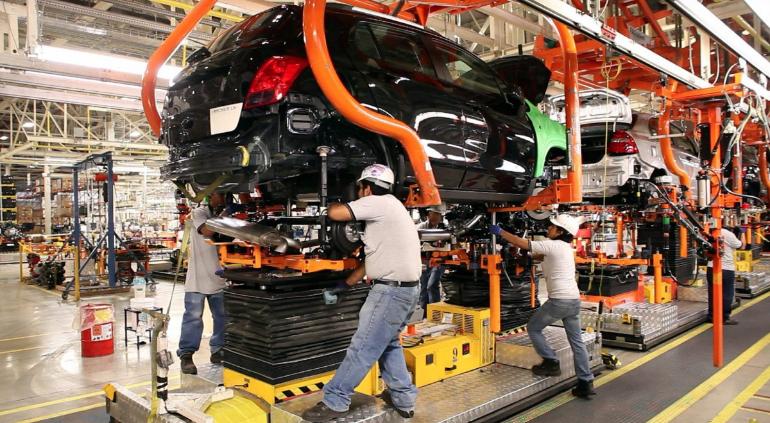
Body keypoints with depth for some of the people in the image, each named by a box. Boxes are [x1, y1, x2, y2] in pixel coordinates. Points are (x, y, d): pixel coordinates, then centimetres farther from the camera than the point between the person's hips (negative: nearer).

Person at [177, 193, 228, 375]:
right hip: (198, 277, -6)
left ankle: (218, 351, 20)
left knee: (222, 316, 9)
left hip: (219, 277, 6)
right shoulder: (198, 213, -2)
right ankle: (186, 355, 3)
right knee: (193, 316, -4)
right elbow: (207, 231, -20)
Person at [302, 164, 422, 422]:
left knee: (363, 348, -2)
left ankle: (334, 401, 8)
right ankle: (403, 399, 29)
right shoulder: (388, 208, 19)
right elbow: (374, 258, 22)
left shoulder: (379, 203, -12)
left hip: (391, 290, -10)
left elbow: (335, 214, -17)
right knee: (388, 344, 21)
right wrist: (345, 285, 25)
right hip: (404, 288, 10)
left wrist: (333, 203, 8)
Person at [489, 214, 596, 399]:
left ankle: (551, 363, 12)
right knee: (577, 341, 11)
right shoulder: (566, 247, 16)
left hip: (559, 300, -9)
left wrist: (500, 231, -4)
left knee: (533, 328, 11)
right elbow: (539, 256, 26)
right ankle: (586, 383, 12)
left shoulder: (553, 245, -10)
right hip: (574, 300, 9)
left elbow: (522, 243, -11)